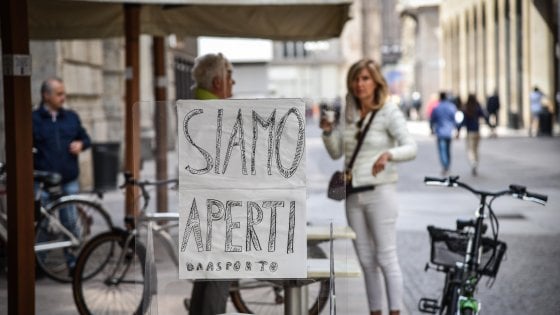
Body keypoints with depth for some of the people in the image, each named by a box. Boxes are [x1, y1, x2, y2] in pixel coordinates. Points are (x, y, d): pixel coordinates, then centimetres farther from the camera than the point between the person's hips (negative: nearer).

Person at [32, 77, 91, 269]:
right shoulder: (33, 119, 0)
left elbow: (85, 138, 20)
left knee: (70, 222, 6)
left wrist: (81, 144, -2)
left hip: (69, 181, 3)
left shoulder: (71, 117, 12)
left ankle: (73, 260, 16)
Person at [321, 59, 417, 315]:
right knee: (367, 262, 10)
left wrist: (388, 154, -36)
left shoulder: (389, 112, -6)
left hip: (380, 192, -6)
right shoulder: (349, 114, 11)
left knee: (386, 259, -6)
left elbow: (411, 148, -17)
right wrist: (328, 131, -5)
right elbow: (336, 153, 14)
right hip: (353, 195, 6)